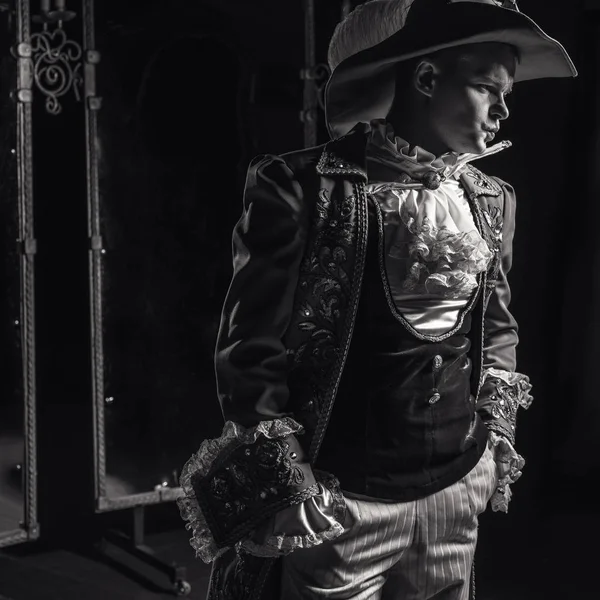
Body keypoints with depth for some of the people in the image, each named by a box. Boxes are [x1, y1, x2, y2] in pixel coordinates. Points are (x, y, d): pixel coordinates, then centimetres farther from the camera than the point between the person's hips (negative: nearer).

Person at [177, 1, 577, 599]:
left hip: (459, 490, 6)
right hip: (340, 503, -5)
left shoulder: (491, 201, 6)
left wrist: (496, 438, 14)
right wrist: (289, 484, -11)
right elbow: (250, 351, -12)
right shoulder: (305, 189, -13)